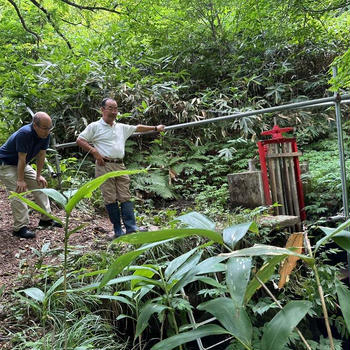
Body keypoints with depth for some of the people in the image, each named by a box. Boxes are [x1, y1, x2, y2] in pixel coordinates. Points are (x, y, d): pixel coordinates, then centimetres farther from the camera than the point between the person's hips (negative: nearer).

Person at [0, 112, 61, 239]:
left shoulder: (45, 135, -10)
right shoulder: (25, 133, -33)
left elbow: (41, 155, -2)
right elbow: (22, 158, -30)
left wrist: (39, 175, -2)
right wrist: (21, 180, -25)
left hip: (22, 164, 8)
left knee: (40, 185, 5)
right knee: (18, 192, -19)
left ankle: (46, 219, 12)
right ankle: (20, 228, -14)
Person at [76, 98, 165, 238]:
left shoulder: (121, 127, 19)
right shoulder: (94, 126, 3)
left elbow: (138, 128, 29)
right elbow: (80, 140, 1)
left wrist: (156, 128, 32)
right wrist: (94, 152, -9)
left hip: (120, 166, 5)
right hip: (104, 165, -5)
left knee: (125, 197, 0)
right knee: (110, 199, -4)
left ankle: (131, 227, 0)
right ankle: (118, 230, 2)